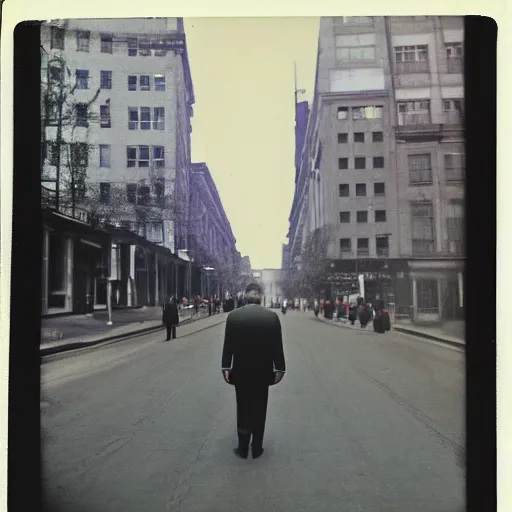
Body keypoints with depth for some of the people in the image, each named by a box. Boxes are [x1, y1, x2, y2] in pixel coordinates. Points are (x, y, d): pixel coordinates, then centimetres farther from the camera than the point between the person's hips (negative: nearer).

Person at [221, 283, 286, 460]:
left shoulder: (233, 316, -9)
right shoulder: (272, 316, -9)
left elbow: (228, 344, -6)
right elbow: (277, 346, -7)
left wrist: (226, 367, 2)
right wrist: (279, 368, 1)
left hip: (240, 371, 0)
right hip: (263, 371, 0)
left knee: (243, 409, 13)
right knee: (259, 410, 12)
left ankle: (243, 449, 20)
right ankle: (257, 449, 21)